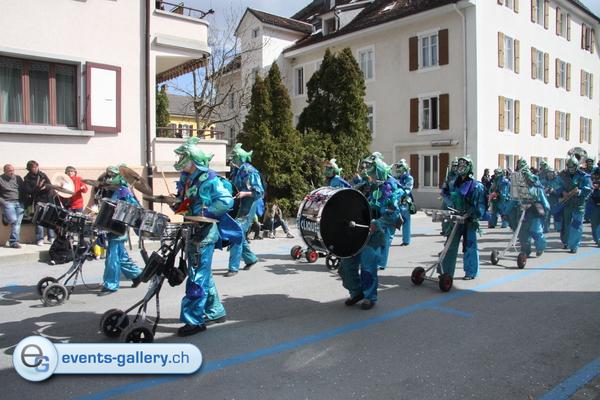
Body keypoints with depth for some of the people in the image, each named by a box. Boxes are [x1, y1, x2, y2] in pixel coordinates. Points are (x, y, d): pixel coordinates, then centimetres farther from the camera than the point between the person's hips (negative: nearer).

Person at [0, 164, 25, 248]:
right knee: (13, 220, -21)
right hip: (8, 203, -2)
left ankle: (14, 241, -8)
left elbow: (23, 190, 17)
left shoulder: (18, 178, 14)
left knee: (18, 221, -11)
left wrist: (23, 201, 7)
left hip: (19, 203, 2)